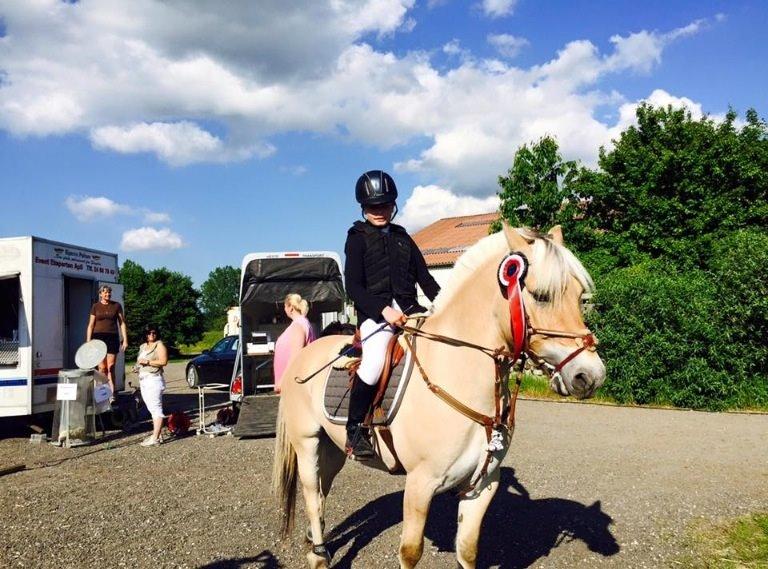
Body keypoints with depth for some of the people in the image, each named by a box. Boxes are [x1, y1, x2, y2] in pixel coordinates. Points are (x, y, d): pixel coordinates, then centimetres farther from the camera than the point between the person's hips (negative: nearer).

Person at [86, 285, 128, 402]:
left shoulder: (116, 306, 7)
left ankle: (112, 394, -4)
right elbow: (90, 325, 6)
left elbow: (122, 323, 8)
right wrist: (88, 342, -1)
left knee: (111, 367, -4)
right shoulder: (95, 306, 6)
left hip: (112, 338, 0)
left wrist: (125, 339, 1)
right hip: (98, 337, 0)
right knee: (102, 367, -1)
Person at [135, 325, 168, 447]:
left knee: (156, 409, -10)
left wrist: (147, 362, -15)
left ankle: (155, 438, -14)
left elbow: (163, 361, -13)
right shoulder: (143, 347, 21)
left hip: (154, 379, -8)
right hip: (143, 380, 8)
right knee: (152, 409, 7)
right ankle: (156, 434, 10)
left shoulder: (159, 345, -3)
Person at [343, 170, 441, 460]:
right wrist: (383, 310, -18)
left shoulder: (402, 237, 21)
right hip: (375, 311, -5)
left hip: (409, 309, 6)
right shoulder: (357, 239, 6)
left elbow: (424, 276, 19)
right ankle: (355, 430, -13)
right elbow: (353, 287, -4)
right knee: (374, 362, -31)